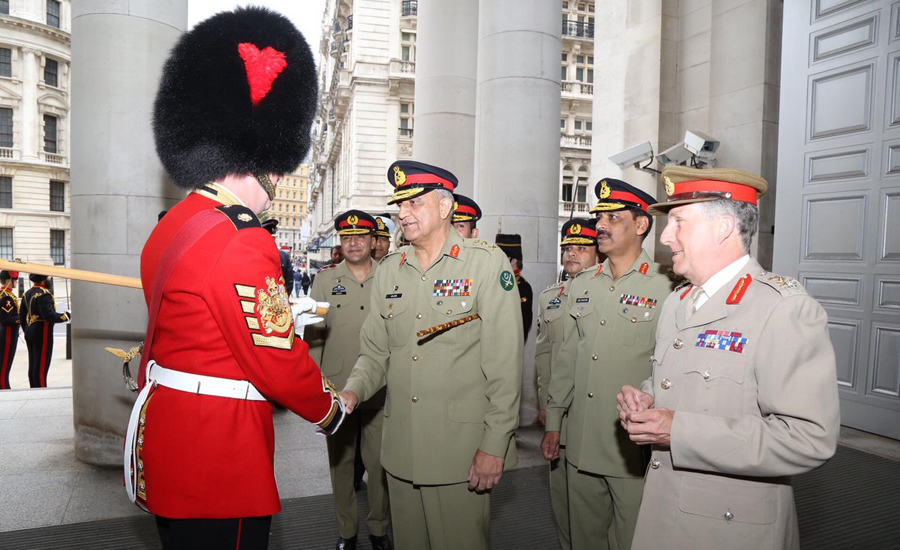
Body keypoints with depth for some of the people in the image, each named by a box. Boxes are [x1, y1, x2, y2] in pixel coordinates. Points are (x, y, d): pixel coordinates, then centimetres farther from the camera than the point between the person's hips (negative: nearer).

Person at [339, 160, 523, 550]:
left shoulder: (487, 263, -8)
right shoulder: (389, 270, 8)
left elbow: (504, 361, -11)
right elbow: (375, 351, 11)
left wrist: (495, 444, -13)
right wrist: (353, 391, -8)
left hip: (463, 450, -4)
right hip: (400, 449, 5)